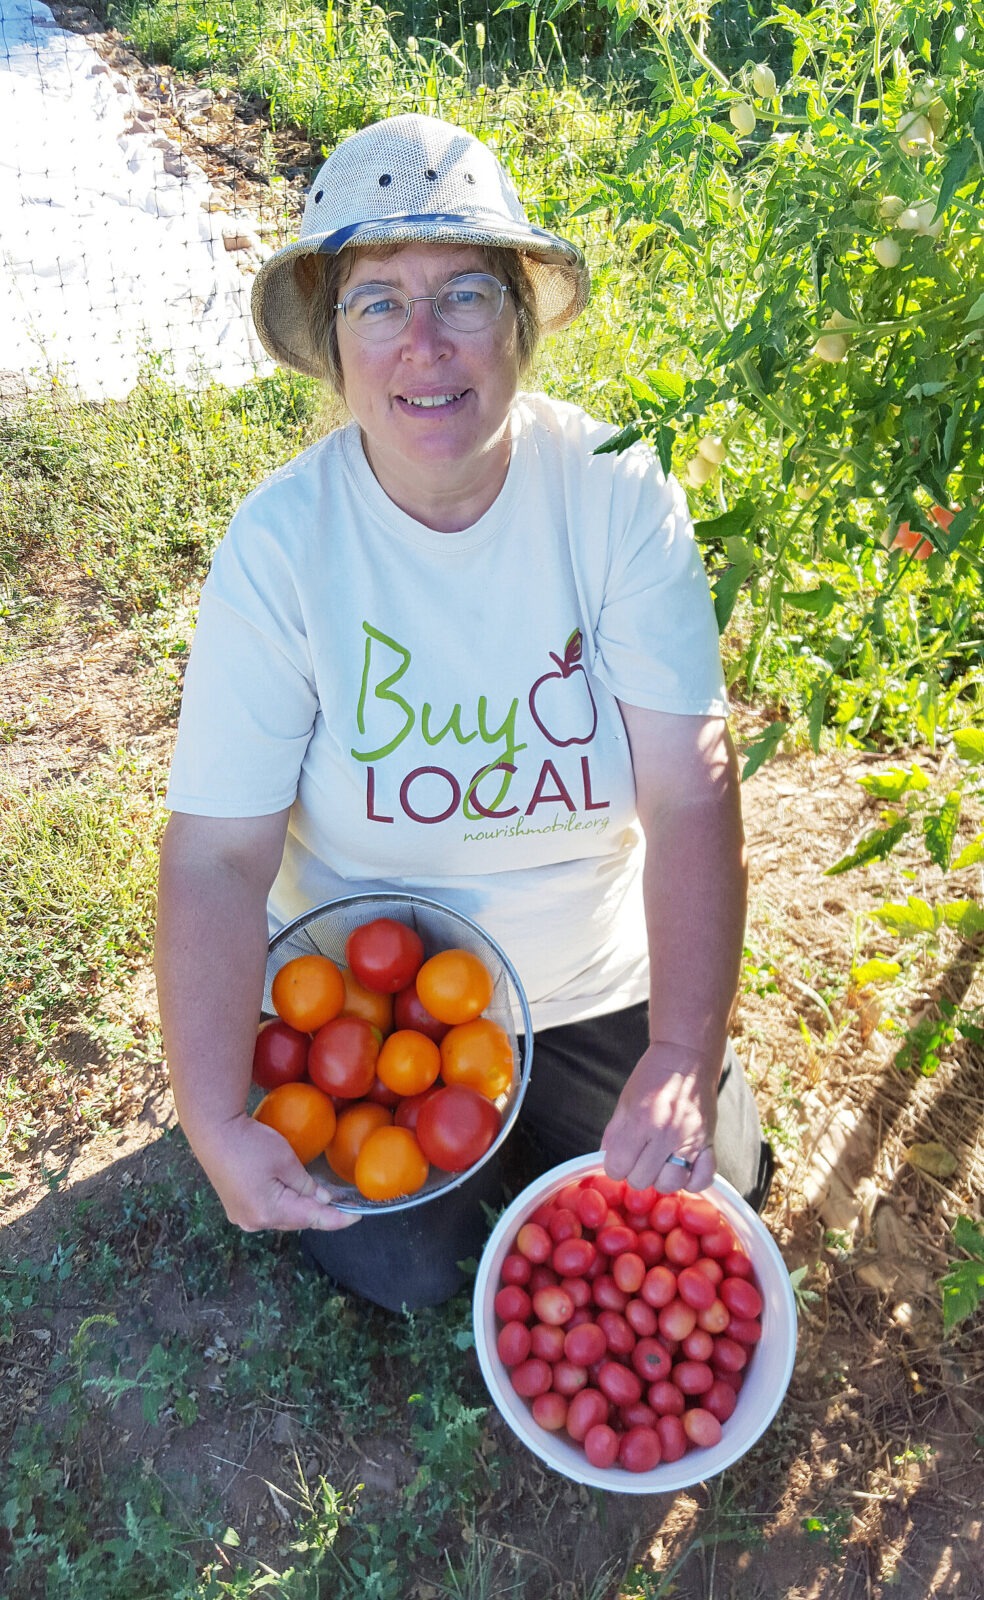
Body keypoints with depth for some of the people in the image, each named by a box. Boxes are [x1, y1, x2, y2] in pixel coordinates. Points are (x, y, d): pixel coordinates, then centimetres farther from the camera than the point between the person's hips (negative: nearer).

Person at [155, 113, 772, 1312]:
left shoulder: (616, 493, -19)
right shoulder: (278, 542, -20)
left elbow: (691, 791, -22)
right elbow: (218, 853, -20)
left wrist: (684, 1054, -31)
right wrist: (214, 1122, -27)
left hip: (601, 975, 1)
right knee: (400, 1271, 2)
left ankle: (542, 1081, 36)